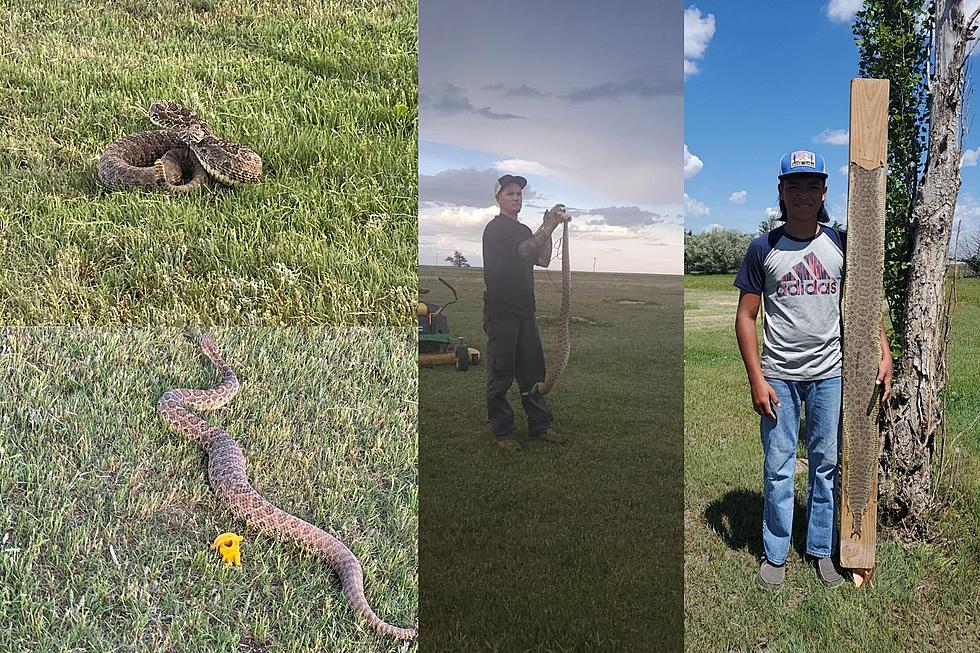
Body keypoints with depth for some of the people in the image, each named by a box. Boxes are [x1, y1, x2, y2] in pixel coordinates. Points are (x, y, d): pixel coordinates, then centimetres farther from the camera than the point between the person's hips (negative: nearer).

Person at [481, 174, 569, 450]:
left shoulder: (524, 230, 21)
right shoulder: (496, 228, -7)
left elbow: (543, 260, 11)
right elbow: (523, 251, -22)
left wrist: (548, 226, 3)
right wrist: (548, 227, -30)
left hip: (524, 310, 8)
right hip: (501, 311, -8)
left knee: (532, 371, 11)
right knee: (501, 374, -2)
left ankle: (540, 425, 19)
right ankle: (502, 432, 6)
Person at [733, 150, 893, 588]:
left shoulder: (840, 245, 3)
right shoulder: (763, 249, -2)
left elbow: (863, 304, 8)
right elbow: (746, 316, -1)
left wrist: (885, 353, -5)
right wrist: (756, 379, -8)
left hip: (829, 374, 2)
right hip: (778, 376, -1)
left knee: (827, 465, 9)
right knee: (778, 470, 5)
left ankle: (821, 549, 25)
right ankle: (775, 555, 20)